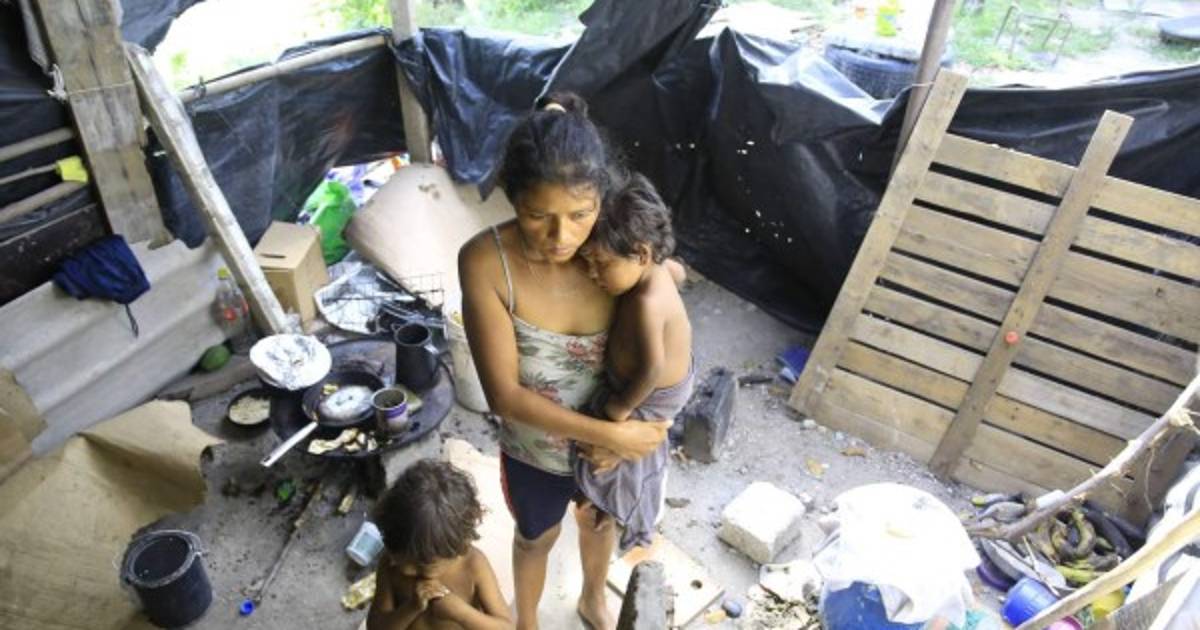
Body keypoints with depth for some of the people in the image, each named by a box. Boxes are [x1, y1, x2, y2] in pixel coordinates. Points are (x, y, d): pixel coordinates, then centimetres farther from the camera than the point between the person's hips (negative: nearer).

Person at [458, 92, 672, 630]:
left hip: (612, 437, 2)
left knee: (599, 523, 32)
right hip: (535, 451, -2)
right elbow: (506, 394, -28)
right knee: (537, 540, 28)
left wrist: (621, 434, -23)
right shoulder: (485, 262, -31)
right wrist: (611, 434, -29)